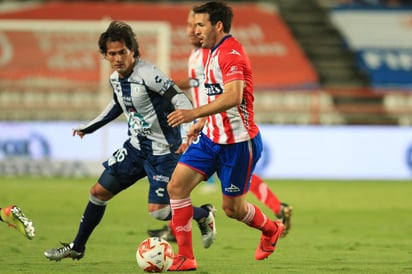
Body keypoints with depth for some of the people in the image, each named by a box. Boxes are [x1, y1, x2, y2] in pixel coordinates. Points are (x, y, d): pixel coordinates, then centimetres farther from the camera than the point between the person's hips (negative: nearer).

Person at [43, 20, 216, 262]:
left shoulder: (148, 75, -24)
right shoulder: (115, 78, 1)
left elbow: (182, 102, -26)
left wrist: (187, 137, -40)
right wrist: (90, 127, 29)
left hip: (163, 151, -8)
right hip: (136, 147, 8)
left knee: (158, 211, -12)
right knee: (99, 192, 8)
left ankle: (204, 215, 16)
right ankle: (77, 248, 24)